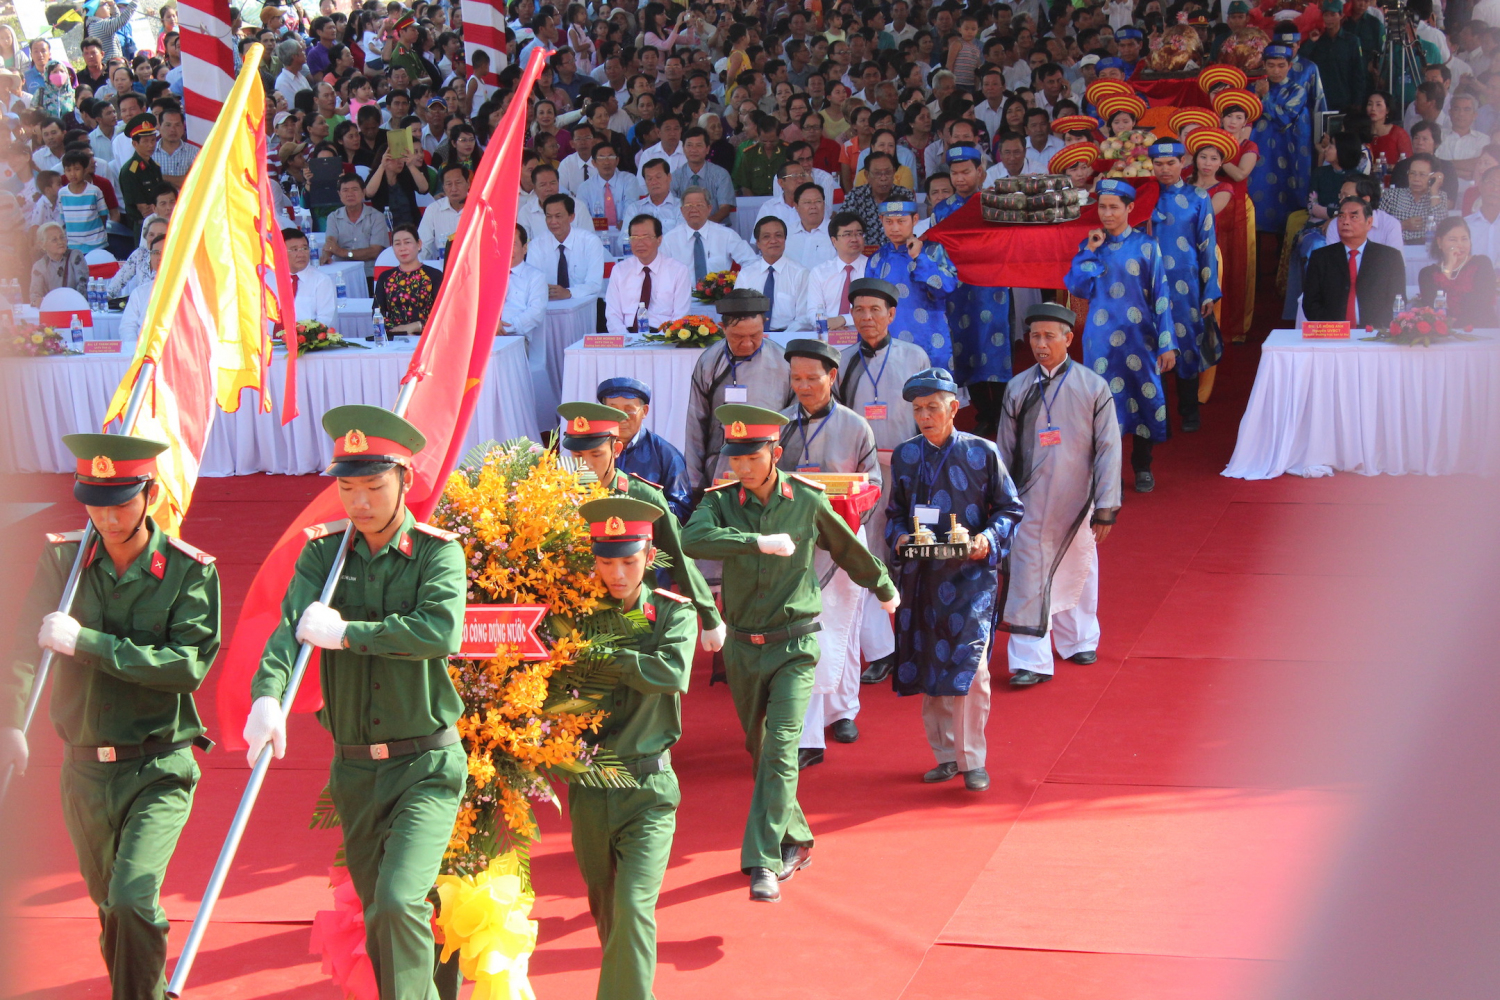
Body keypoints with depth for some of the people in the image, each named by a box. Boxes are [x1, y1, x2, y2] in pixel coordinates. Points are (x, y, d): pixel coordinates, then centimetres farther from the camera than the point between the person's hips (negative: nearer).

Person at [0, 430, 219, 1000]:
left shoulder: (190, 572, -10)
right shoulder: (63, 558, -1)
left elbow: (188, 665, -20)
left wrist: (86, 642, -23)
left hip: (159, 770, -4)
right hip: (85, 770, 4)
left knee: (133, 898, -21)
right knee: (108, 905, 18)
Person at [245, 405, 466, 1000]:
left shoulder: (437, 551, -7)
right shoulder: (323, 551, 2)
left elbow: (442, 631, -26)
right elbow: (291, 623, -15)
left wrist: (345, 633, -22)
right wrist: (267, 696, -34)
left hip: (426, 765, -4)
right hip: (353, 769, 4)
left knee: (399, 902, -21)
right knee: (377, 917, 15)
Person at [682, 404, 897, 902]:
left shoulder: (807, 500, -5)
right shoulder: (721, 501, -4)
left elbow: (849, 549, 13)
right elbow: (693, 539, -26)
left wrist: (884, 588, 28)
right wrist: (759, 542, -33)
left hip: (794, 646, -3)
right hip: (743, 648, 3)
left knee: (781, 750, -15)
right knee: (759, 752, 14)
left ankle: (764, 863, -15)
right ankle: (796, 841, 34)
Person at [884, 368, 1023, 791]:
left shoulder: (982, 452, -1)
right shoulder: (905, 456, 8)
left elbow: (1009, 508, 4)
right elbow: (894, 513, 16)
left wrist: (989, 540, -14)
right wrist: (899, 537, -5)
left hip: (970, 573, -4)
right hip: (920, 576, 4)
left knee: (969, 665, -12)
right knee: (928, 666, 8)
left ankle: (972, 759, 0)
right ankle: (946, 756, 21)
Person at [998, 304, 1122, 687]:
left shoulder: (1093, 388, -3)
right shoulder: (1018, 389, 2)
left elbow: (1108, 450, -1)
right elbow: (1005, 451, 9)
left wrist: (1106, 508, -4)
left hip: (1076, 502, 0)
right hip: (1029, 503, 0)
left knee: (1077, 571, 14)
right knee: (1027, 580, -5)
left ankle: (1078, 641, 35)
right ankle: (1030, 660, -1)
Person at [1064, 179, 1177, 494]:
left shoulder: (1146, 246, -1)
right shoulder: (1090, 245, 6)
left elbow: (1161, 296, -1)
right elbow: (1078, 288, -4)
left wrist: (1167, 344, -6)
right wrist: (1090, 252, -10)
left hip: (1139, 336, -1)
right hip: (1101, 338, 1)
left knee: (1143, 395, 4)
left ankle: (1142, 467, 20)